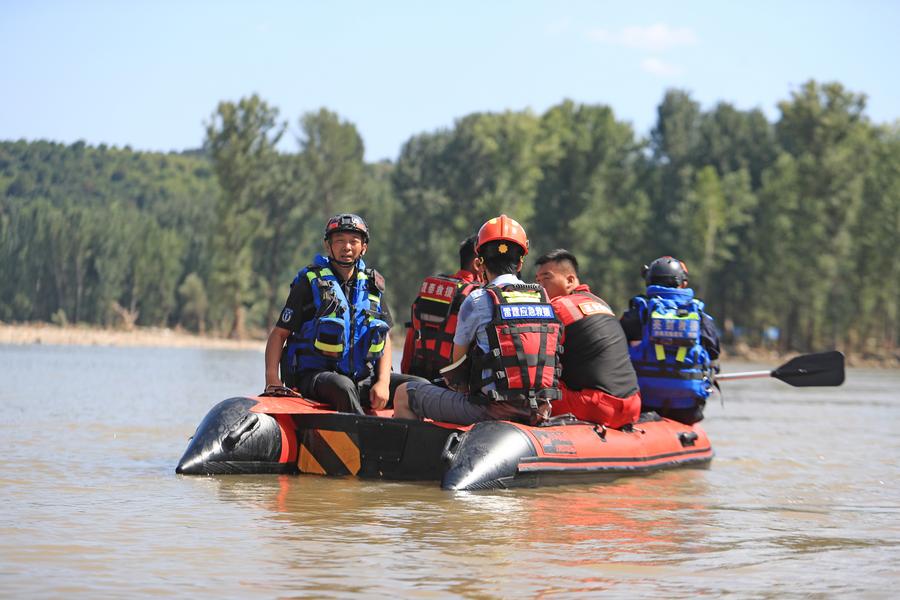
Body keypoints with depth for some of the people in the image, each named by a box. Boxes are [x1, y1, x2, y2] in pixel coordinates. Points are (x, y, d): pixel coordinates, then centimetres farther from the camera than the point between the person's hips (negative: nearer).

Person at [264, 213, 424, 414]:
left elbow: (385, 338, 14)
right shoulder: (311, 282, 1)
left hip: (363, 377, 5)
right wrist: (272, 380, -15)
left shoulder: (372, 285, 13)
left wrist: (383, 382, -3)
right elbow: (279, 333, 1)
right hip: (315, 375, -5)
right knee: (343, 386, -38)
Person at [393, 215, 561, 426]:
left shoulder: (478, 300, -5)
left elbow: (458, 360, 4)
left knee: (404, 395, 8)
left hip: (493, 411, -6)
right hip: (537, 410, 6)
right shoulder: (543, 299, 10)